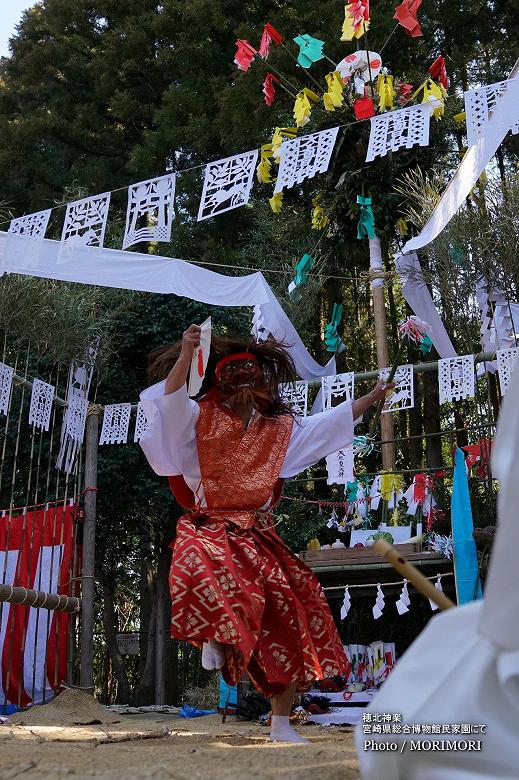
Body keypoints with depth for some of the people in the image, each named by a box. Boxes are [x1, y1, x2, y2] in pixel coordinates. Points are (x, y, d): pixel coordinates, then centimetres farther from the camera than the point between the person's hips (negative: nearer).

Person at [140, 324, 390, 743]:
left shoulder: (278, 428, 14)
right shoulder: (201, 418, 0)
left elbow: (329, 424, 20)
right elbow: (170, 404, -20)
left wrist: (371, 398, 18)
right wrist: (185, 355, -33)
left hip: (260, 539, 5)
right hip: (212, 533, -4)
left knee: (290, 622, 0)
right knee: (203, 568, -41)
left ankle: (281, 724, 15)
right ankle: (216, 636, -10)